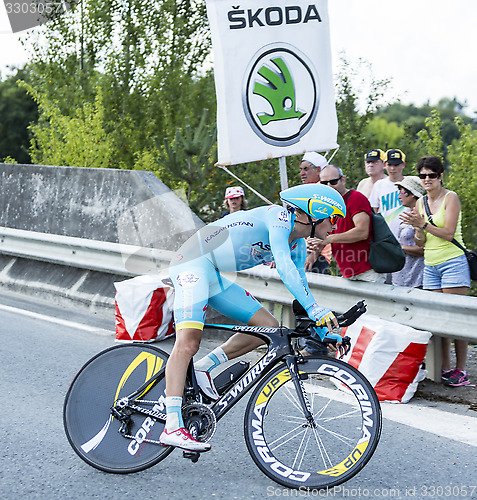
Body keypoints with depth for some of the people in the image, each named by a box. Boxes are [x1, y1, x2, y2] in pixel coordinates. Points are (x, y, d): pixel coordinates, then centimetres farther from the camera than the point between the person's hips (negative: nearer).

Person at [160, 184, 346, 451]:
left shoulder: (298, 246, 12)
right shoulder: (279, 216, -16)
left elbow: (301, 289, 18)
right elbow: (284, 266, -29)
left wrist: (325, 332, 11)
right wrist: (314, 308, -34)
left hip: (215, 277, 10)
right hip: (194, 263, -10)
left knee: (269, 326, 2)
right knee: (188, 342, -23)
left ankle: (205, 368, 3)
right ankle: (172, 427, -29)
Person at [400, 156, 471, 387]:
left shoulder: (450, 198, -5)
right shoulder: (421, 202, 12)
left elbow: (449, 233, -13)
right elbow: (421, 241, 10)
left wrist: (423, 224, -17)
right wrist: (417, 226, -9)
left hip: (452, 262, -6)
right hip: (430, 264, 6)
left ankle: (461, 369, -4)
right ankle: (445, 367, 7)